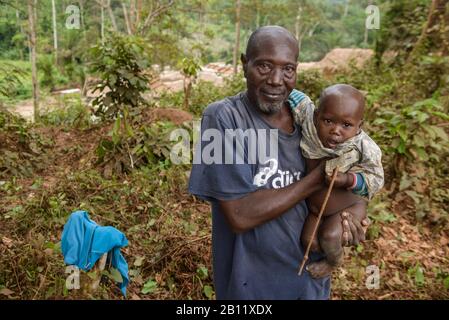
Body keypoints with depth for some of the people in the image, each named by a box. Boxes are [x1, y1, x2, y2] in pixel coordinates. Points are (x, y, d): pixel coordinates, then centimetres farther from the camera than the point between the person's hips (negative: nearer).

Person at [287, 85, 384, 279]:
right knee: (309, 242, -2)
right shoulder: (309, 121, -24)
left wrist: (348, 180, -37)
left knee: (329, 236, -22)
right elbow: (296, 98, -9)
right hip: (315, 204, 4)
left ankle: (334, 261, 14)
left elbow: (375, 179, -22)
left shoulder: (364, 148, -29)